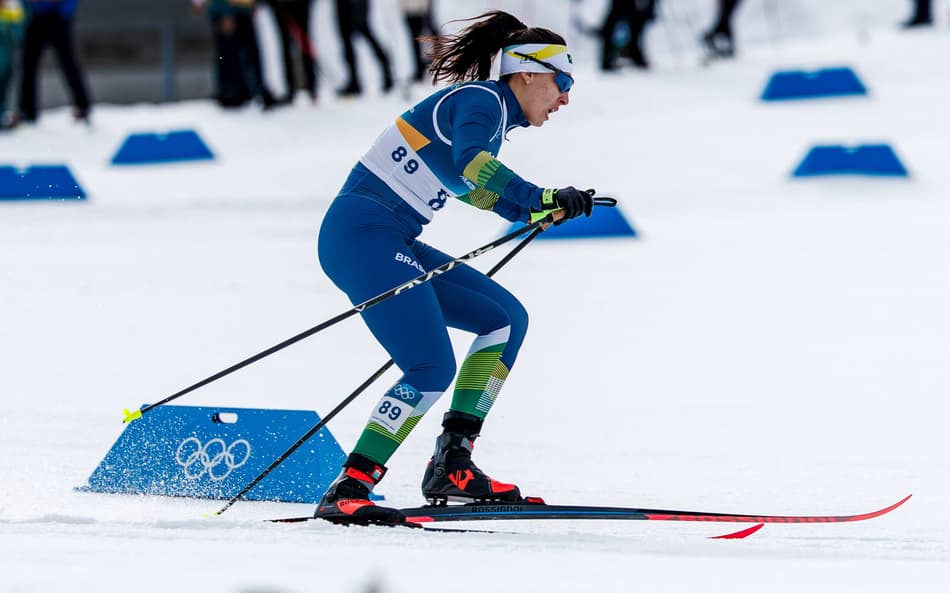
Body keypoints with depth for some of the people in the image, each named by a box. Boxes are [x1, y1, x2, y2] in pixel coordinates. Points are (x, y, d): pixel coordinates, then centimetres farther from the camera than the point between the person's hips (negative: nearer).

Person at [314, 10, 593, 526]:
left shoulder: (491, 115, 20)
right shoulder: (481, 101, -9)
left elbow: (473, 187, 41)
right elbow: (469, 165, -32)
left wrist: (547, 208, 40)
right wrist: (542, 199, -39)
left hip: (392, 245, 10)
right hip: (363, 234, -10)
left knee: (505, 318, 9)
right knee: (433, 368, -19)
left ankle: (452, 465, 3)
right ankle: (347, 492, -18)